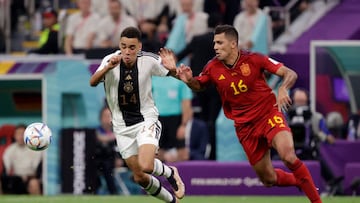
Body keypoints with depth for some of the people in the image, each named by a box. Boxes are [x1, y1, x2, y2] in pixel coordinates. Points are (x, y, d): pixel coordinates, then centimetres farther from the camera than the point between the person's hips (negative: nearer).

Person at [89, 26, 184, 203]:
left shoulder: (148, 60, -14)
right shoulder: (111, 60, -14)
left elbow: (173, 74, 0)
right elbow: (93, 82, -30)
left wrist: (172, 68, -23)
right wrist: (107, 68, -48)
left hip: (146, 120, -2)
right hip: (122, 127, 2)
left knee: (145, 166, -26)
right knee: (139, 177, 5)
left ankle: (171, 173, 7)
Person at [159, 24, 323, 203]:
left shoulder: (253, 59, -13)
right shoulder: (213, 68, -4)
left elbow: (290, 74, -13)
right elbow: (198, 86, 15)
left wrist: (283, 89, -34)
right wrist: (187, 78, -8)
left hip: (269, 113, -4)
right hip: (245, 126, 4)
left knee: (288, 156, -30)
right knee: (268, 179, 4)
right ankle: (301, 181, 35)